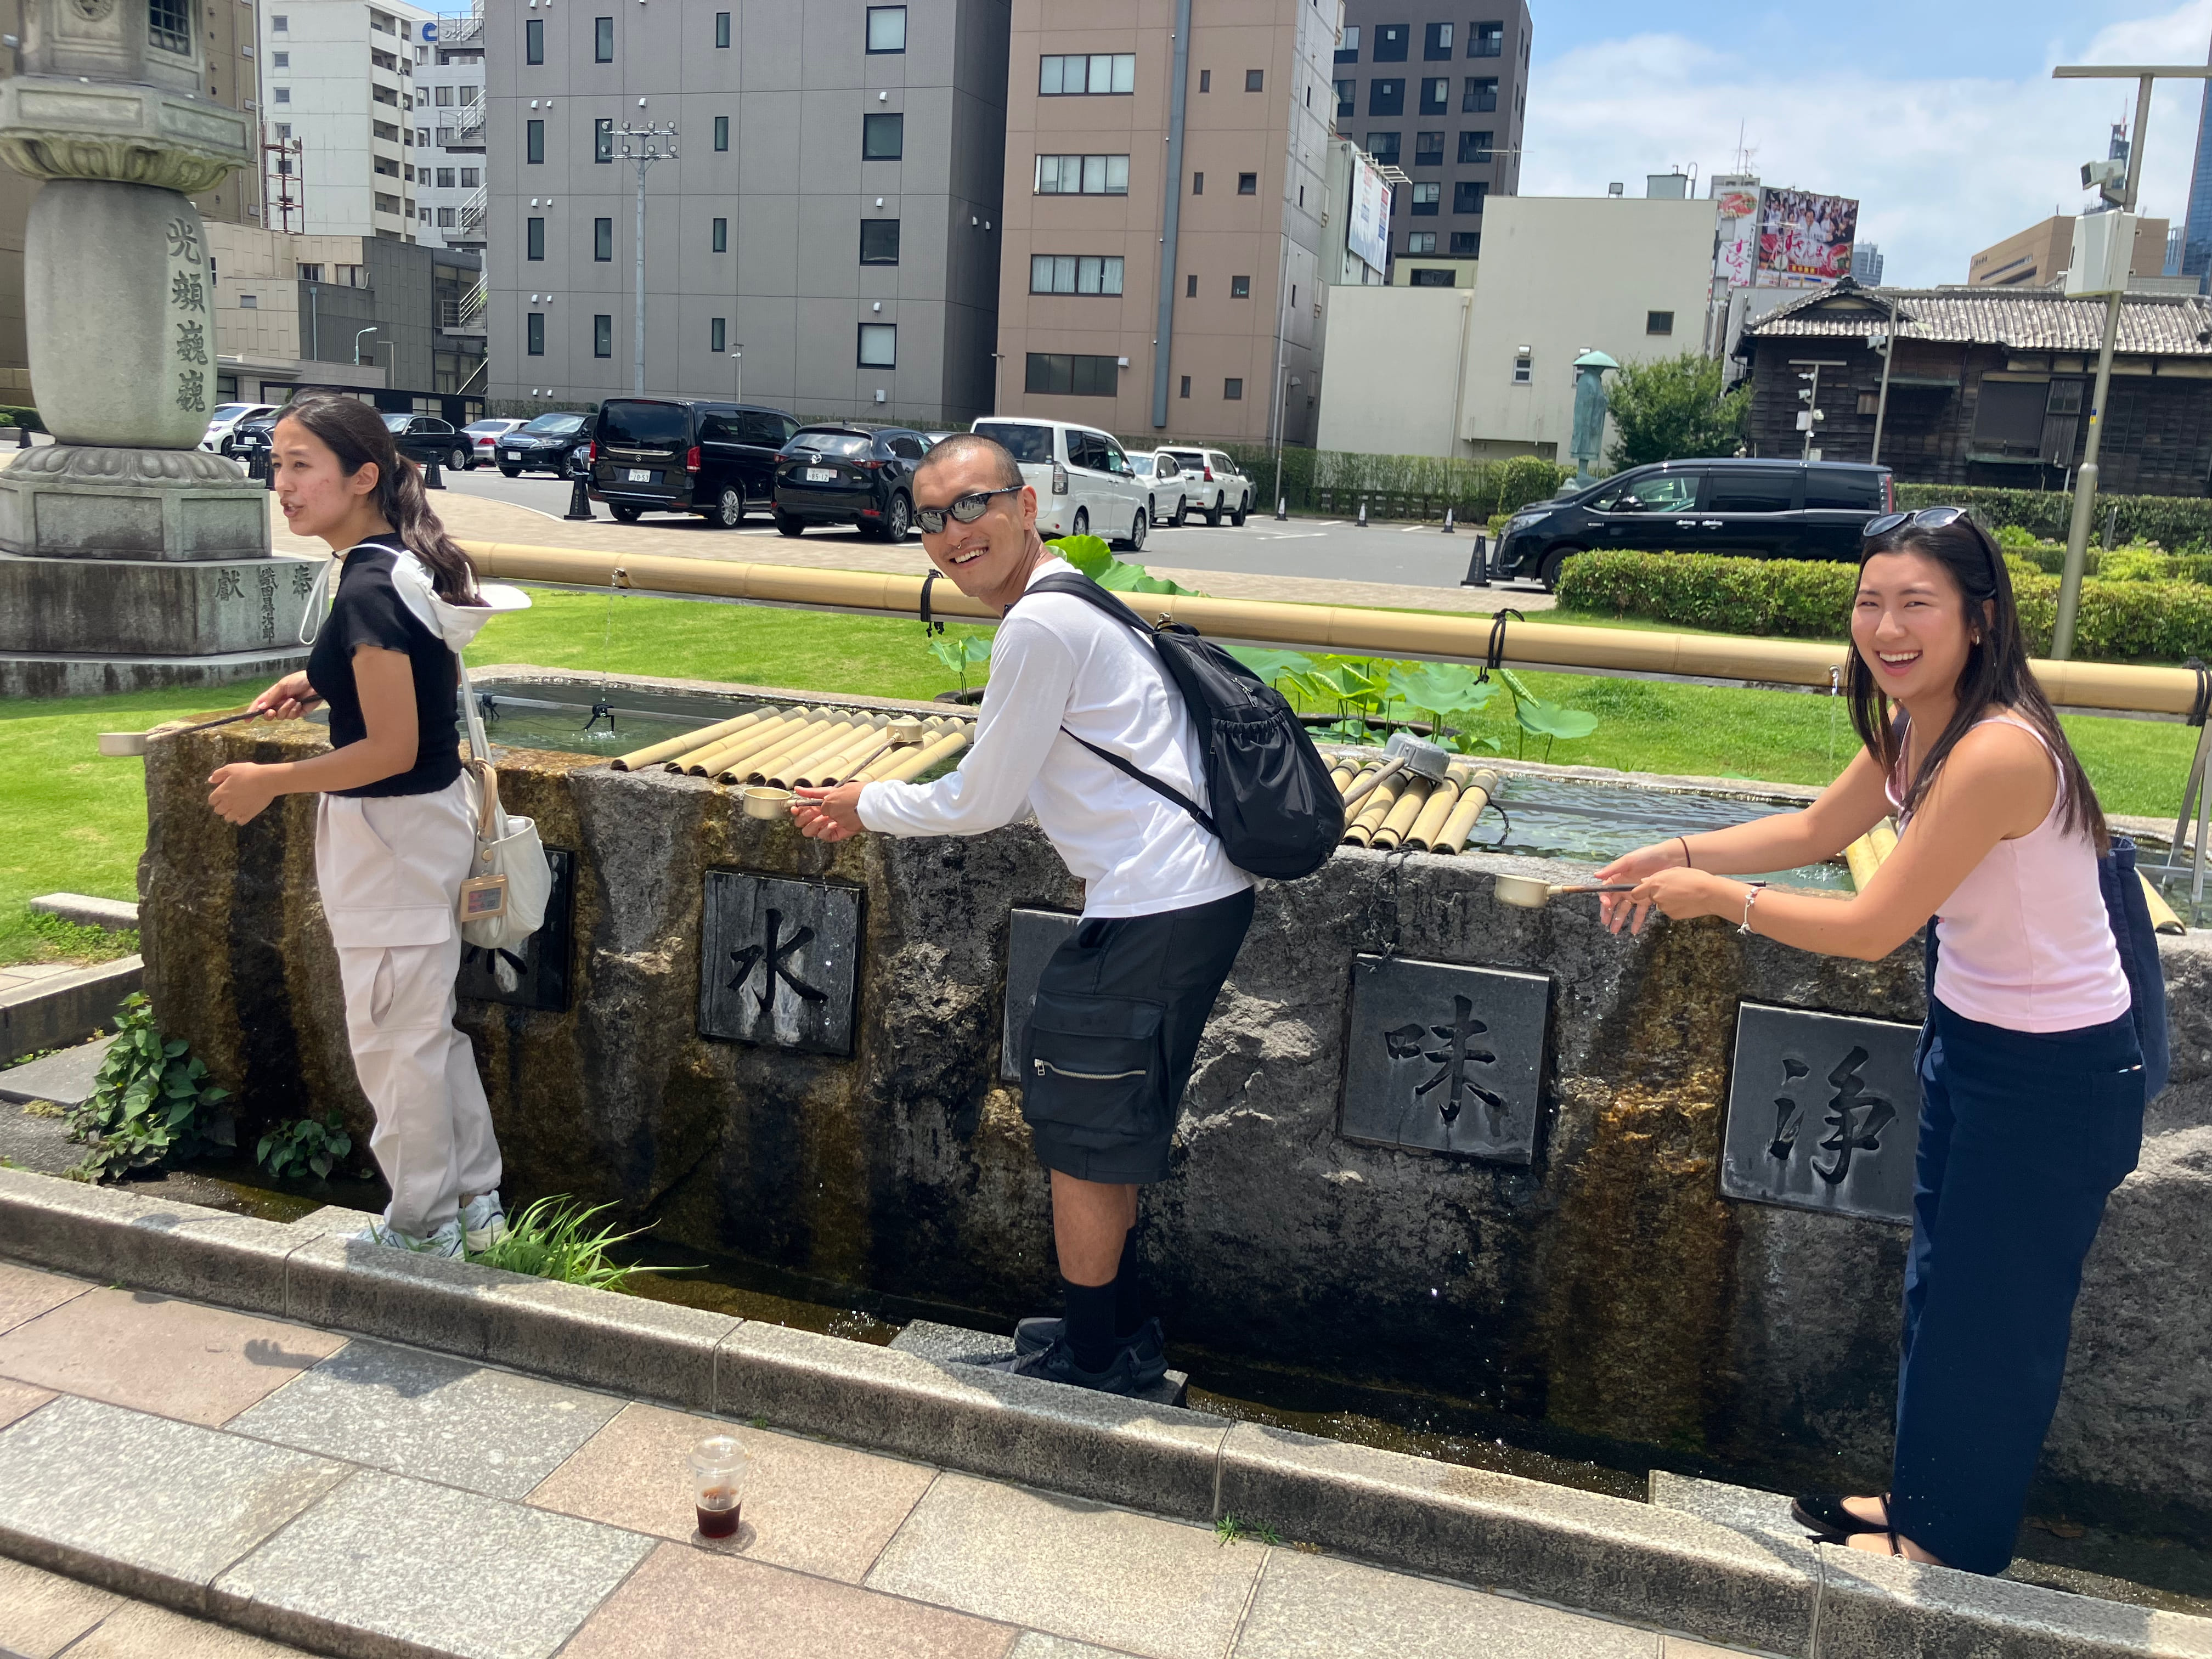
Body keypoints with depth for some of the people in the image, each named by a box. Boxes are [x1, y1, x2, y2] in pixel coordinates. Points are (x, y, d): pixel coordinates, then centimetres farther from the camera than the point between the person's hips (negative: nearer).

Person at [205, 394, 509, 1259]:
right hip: (431, 815, 10)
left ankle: (423, 1227, 20)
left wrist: (268, 782, -13)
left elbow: (391, 749, -24)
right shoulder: (409, 564, 6)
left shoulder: (369, 587, -22)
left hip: (390, 831, -10)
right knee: (431, 1025, 19)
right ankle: (476, 1202, 30)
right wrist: (324, 681, 12)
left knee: (394, 1037, 5)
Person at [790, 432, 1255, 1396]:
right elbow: (1014, 779, 24)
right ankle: (1123, 1335, 35)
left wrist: (869, 808, 7)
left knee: (1081, 1135, 5)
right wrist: (882, 809, 21)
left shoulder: (1039, 627, -16)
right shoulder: (1080, 601, 17)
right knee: (1106, 1132, 21)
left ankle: (1093, 1361, 22)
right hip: (1197, 894, 10)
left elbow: (982, 805, -9)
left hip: (1153, 911, -10)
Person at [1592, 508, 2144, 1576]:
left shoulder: (1996, 753, -32)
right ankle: (1921, 1501, 40)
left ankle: (1952, 1542, 31)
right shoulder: (1912, 725, -3)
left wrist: (1720, 897, -17)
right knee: (1938, 1285, 21)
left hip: (2056, 1077, -9)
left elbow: (1871, 928, -29)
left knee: (1993, 1311, 9)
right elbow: (1818, 829, 11)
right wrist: (1679, 855, 1)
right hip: (1969, 1032, 9)